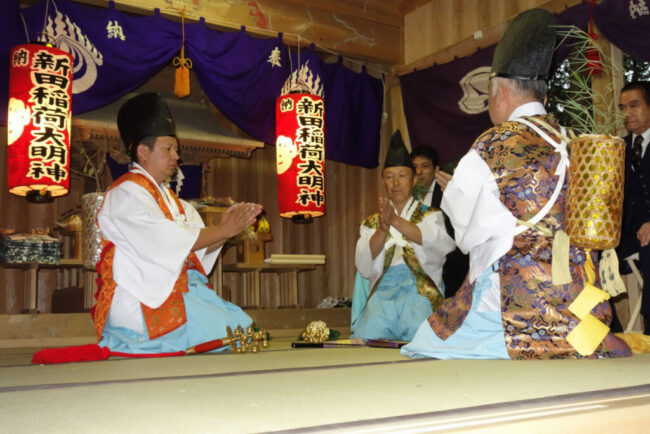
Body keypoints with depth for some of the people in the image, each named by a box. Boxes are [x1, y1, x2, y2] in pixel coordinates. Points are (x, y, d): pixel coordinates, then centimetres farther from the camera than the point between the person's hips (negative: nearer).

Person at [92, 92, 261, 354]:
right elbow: (169, 242, -18)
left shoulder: (167, 197, 19)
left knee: (242, 321, -10)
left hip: (177, 290, 8)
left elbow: (198, 248, 13)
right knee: (231, 331, -21)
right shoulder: (126, 194, -8)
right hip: (140, 301, -8)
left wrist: (230, 227, -3)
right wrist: (222, 231, -11)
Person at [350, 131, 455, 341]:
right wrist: (382, 230, -13)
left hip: (420, 291, -1)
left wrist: (397, 221, -20)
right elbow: (364, 267, 6)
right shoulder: (371, 223, 24)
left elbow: (443, 244, -7)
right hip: (382, 292, 1)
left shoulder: (430, 216, 19)